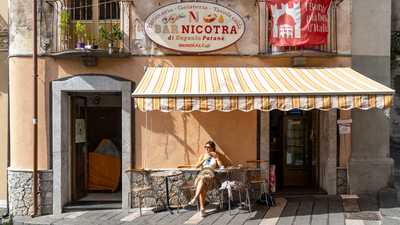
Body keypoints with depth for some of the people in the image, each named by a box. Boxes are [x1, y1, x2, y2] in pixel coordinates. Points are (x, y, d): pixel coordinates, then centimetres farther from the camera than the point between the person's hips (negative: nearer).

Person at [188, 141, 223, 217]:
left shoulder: (215, 155, 17)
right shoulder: (203, 155, 22)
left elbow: (221, 166, 4)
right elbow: (197, 166, 9)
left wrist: (216, 157, -6)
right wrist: (204, 159, -3)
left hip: (210, 174, -2)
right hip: (202, 173, 2)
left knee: (202, 179, -39)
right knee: (202, 187, -34)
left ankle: (195, 198, -48)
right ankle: (202, 208, -39)